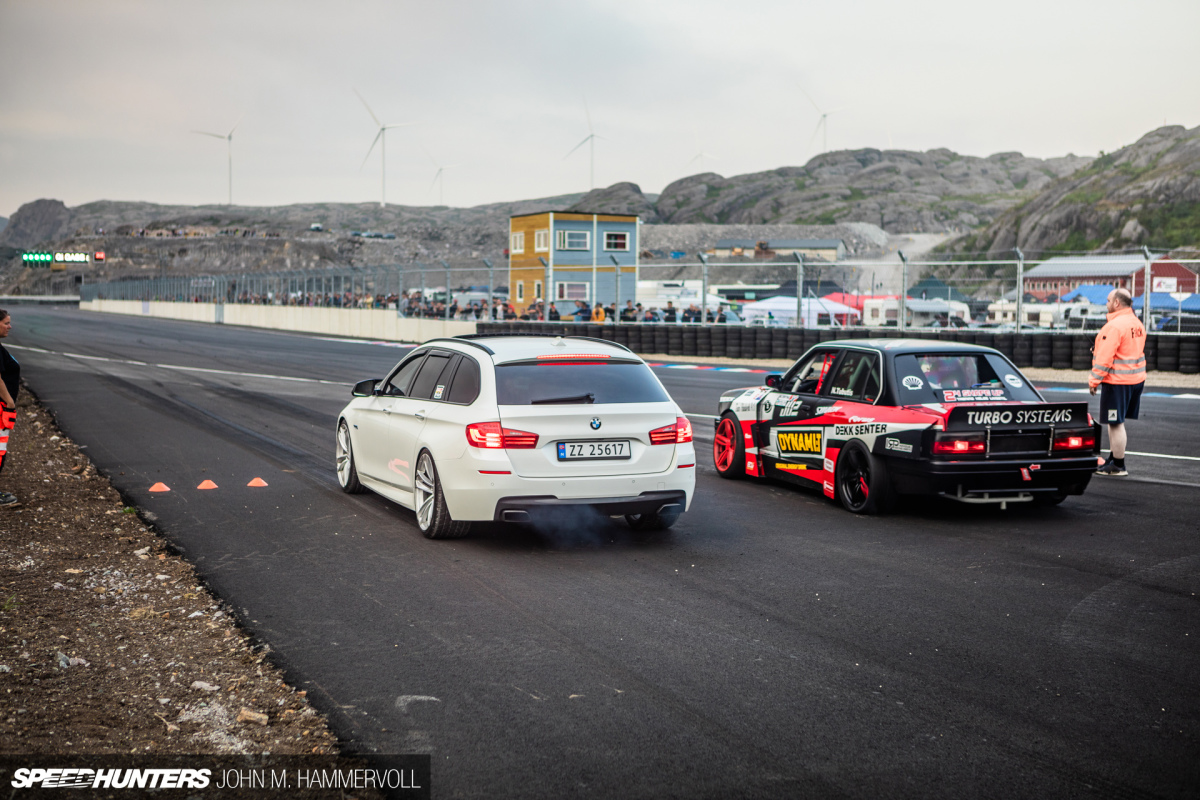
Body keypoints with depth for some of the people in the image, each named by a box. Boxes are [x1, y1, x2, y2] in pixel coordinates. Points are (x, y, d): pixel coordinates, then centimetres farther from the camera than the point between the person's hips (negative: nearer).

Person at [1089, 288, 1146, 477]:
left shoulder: (1115, 325, -18)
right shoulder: (1137, 323, 13)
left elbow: (1104, 357, -20)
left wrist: (1094, 380, -13)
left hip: (1117, 381, -10)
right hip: (1136, 378, 10)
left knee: (1115, 423, -2)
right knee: (1116, 422, 18)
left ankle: (1118, 467, 3)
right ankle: (1113, 459, 26)